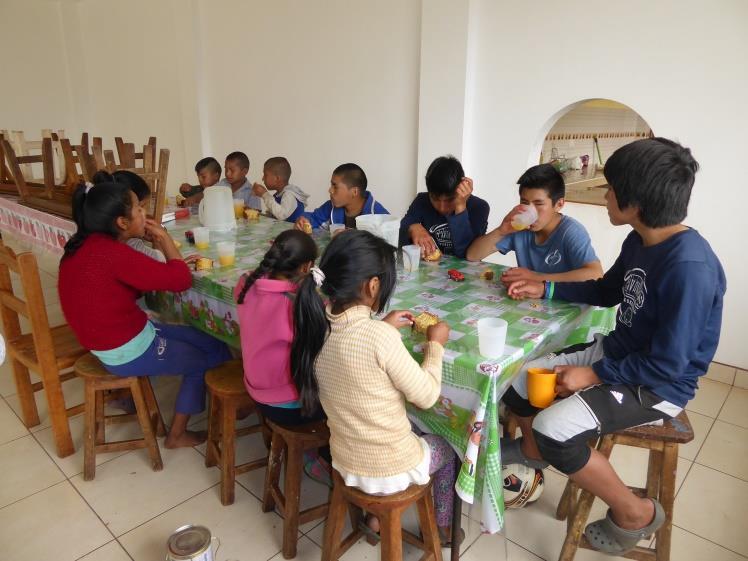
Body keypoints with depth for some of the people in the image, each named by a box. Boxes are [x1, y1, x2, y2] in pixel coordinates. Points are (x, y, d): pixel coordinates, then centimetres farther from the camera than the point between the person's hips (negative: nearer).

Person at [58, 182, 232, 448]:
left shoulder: (89, 244, 1)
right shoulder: (111, 254, -29)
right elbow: (181, 279, -25)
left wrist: (160, 247, -3)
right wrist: (165, 238, -11)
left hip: (116, 337, 9)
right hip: (129, 351, -9)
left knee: (209, 342, 16)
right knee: (213, 357, 11)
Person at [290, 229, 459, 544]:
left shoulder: (316, 326, -12)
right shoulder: (381, 337, -31)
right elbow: (426, 396, -19)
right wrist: (435, 344, -6)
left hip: (345, 462, 6)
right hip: (392, 470, -5)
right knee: (446, 450, 27)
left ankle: (375, 515, 44)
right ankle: (443, 528, 48)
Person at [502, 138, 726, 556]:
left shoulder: (690, 267, -29)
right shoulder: (640, 242, -1)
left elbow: (667, 365, -27)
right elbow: (606, 292, 16)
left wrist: (595, 376, -19)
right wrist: (544, 289, 7)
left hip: (657, 386, -8)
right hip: (615, 353, 9)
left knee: (554, 431, -25)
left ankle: (635, 513, 4)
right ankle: (532, 450, 37)